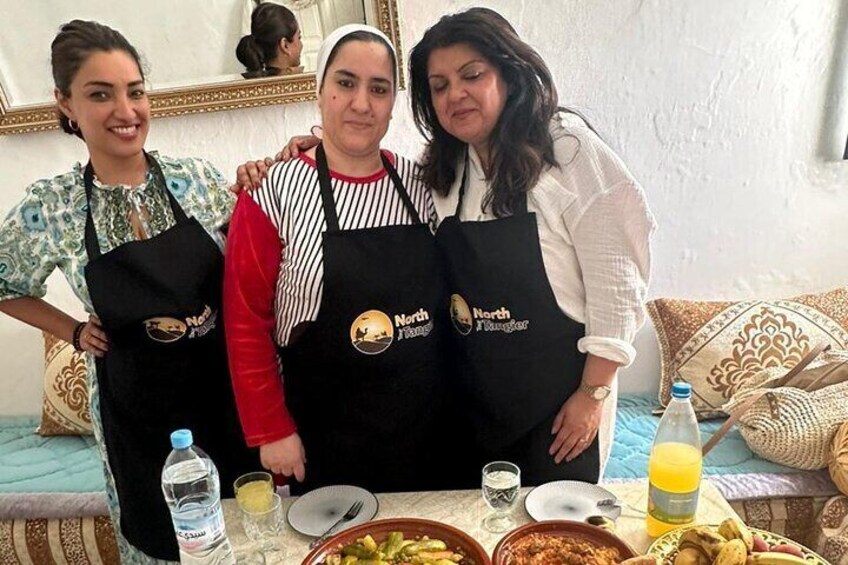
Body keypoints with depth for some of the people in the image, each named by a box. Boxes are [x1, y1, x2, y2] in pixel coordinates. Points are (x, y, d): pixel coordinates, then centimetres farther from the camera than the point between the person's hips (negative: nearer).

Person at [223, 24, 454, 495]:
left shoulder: (420, 183, 0)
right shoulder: (273, 193, -12)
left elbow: (443, 294, 8)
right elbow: (246, 321, -9)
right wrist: (271, 431, -8)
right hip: (326, 442, -3)